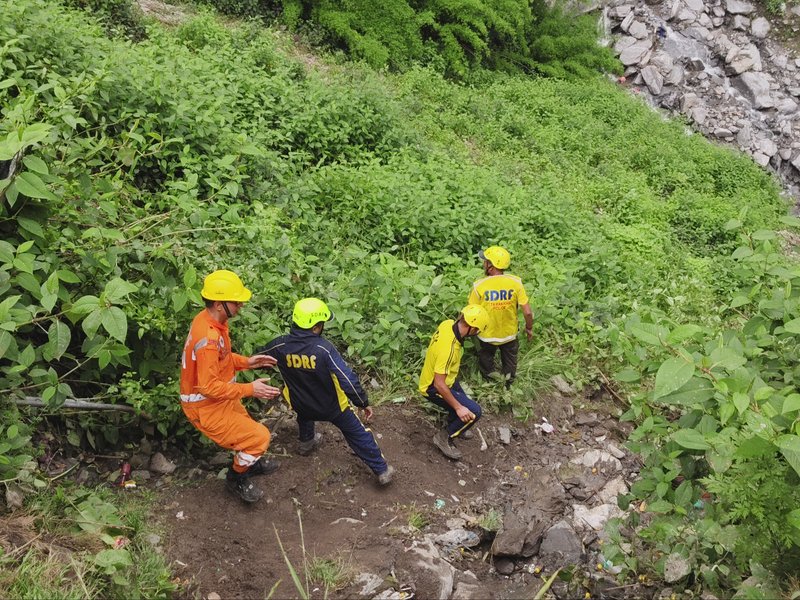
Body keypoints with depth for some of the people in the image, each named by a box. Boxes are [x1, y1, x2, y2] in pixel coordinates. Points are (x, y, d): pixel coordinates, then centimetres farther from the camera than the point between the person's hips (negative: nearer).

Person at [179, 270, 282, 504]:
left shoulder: (210, 320, -4)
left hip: (220, 398, 9)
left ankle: (250, 462, 53)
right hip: (206, 407, -9)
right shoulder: (208, 338, -34)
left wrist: (246, 361, 0)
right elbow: (208, 387, -32)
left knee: (248, 430, 25)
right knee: (259, 437, -8)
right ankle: (236, 479, 15)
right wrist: (249, 389, -26)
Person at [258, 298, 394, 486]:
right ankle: (382, 470, 22)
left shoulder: (280, 346, -19)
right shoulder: (324, 348, -32)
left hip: (301, 406, 4)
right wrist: (364, 403, -18)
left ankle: (306, 442, 59)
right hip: (332, 407, -3)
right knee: (357, 433, 15)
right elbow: (347, 379, -33)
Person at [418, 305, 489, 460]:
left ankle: (453, 427, 54)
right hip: (433, 388, -9)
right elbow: (439, 384, -34)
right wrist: (458, 408, -27)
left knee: (463, 403, 27)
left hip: (446, 379, 9)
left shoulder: (448, 324, -13)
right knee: (473, 412, -16)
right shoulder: (448, 347, -39)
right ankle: (444, 437, 3)